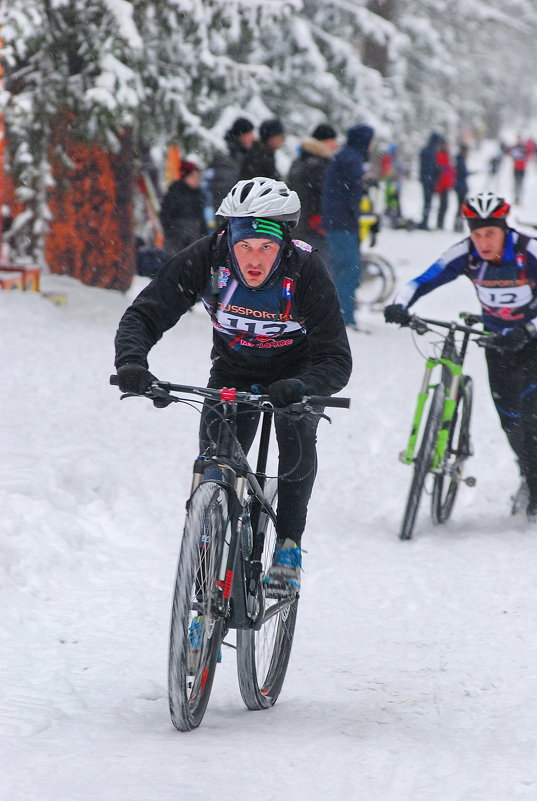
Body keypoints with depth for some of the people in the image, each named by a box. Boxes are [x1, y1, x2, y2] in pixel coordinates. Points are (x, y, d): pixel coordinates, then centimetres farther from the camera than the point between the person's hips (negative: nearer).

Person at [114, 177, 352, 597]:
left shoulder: (307, 272, -32)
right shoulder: (205, 259, -29)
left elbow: (337, 360, -33)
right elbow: (144, 315, -25)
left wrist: (301, 386, -54)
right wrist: (131, 362, -46)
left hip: (294, 370, -2)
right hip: (233, 369, 2)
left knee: (297, 439, -28)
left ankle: (289, 546, -10)